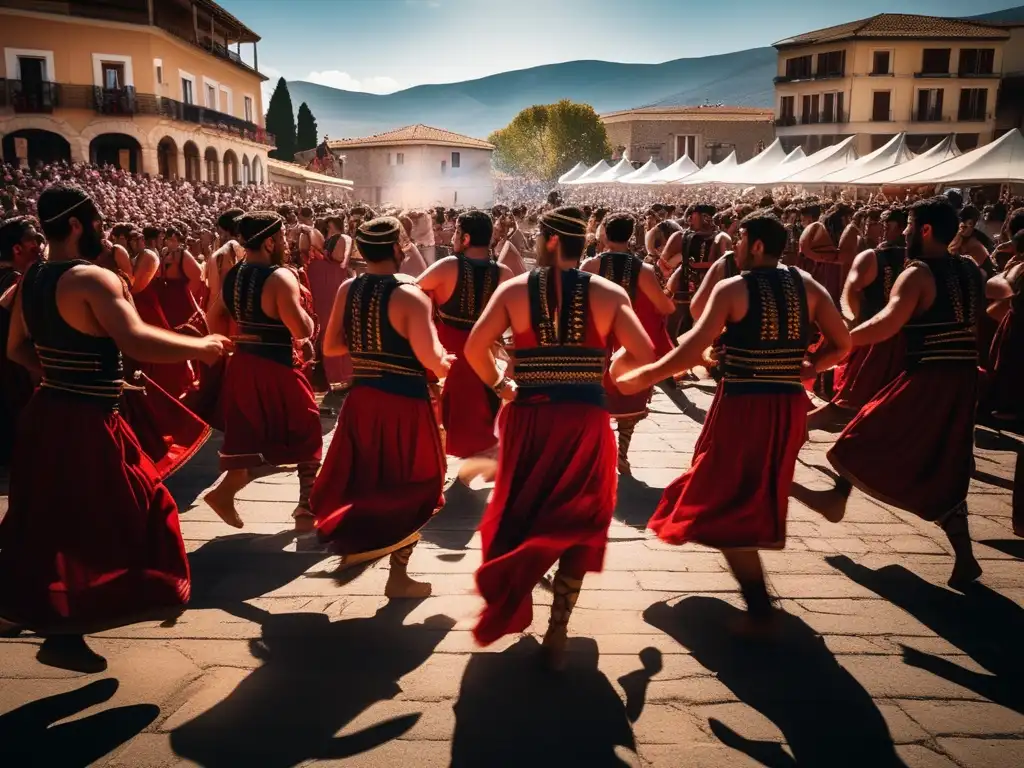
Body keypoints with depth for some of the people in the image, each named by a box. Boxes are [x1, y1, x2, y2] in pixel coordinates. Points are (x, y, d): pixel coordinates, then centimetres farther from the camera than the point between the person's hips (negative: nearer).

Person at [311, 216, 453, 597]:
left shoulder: (347, 289, 2)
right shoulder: (410, 295, -17)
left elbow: (331, 346, 9)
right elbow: (432, 360, -23)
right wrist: (445, 362, -2)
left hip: (361, 397, 6)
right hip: (404, 402, -6)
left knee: (361, 478, 24)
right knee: (410, 487, 8)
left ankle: (352, 544, 38)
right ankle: (398, 576, 14)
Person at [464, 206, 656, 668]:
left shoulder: (514, 289, -3)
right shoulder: (608, 294, -3)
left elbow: (474, 348, -11)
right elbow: (644, 354, -9)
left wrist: (499, 386, 5)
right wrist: (604, 367, 10)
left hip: (528, 416, 1)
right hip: (585, 420, 0)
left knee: (520, 514, 22)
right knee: (577, 523, 11)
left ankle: (513, 606, 32)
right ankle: (558, 631, 11)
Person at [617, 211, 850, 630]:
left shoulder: (732, 288, -9)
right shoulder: (806, 284, 6)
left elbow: (694, 348, -17)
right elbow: (842, 344, 4)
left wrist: (646, 375, -9)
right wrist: (804, 368, 15)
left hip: (742, 406, -6)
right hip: (788, 406, 6)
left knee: (727, 504, 2)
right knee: (760, 494, 27)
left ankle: (759, 607, -1)